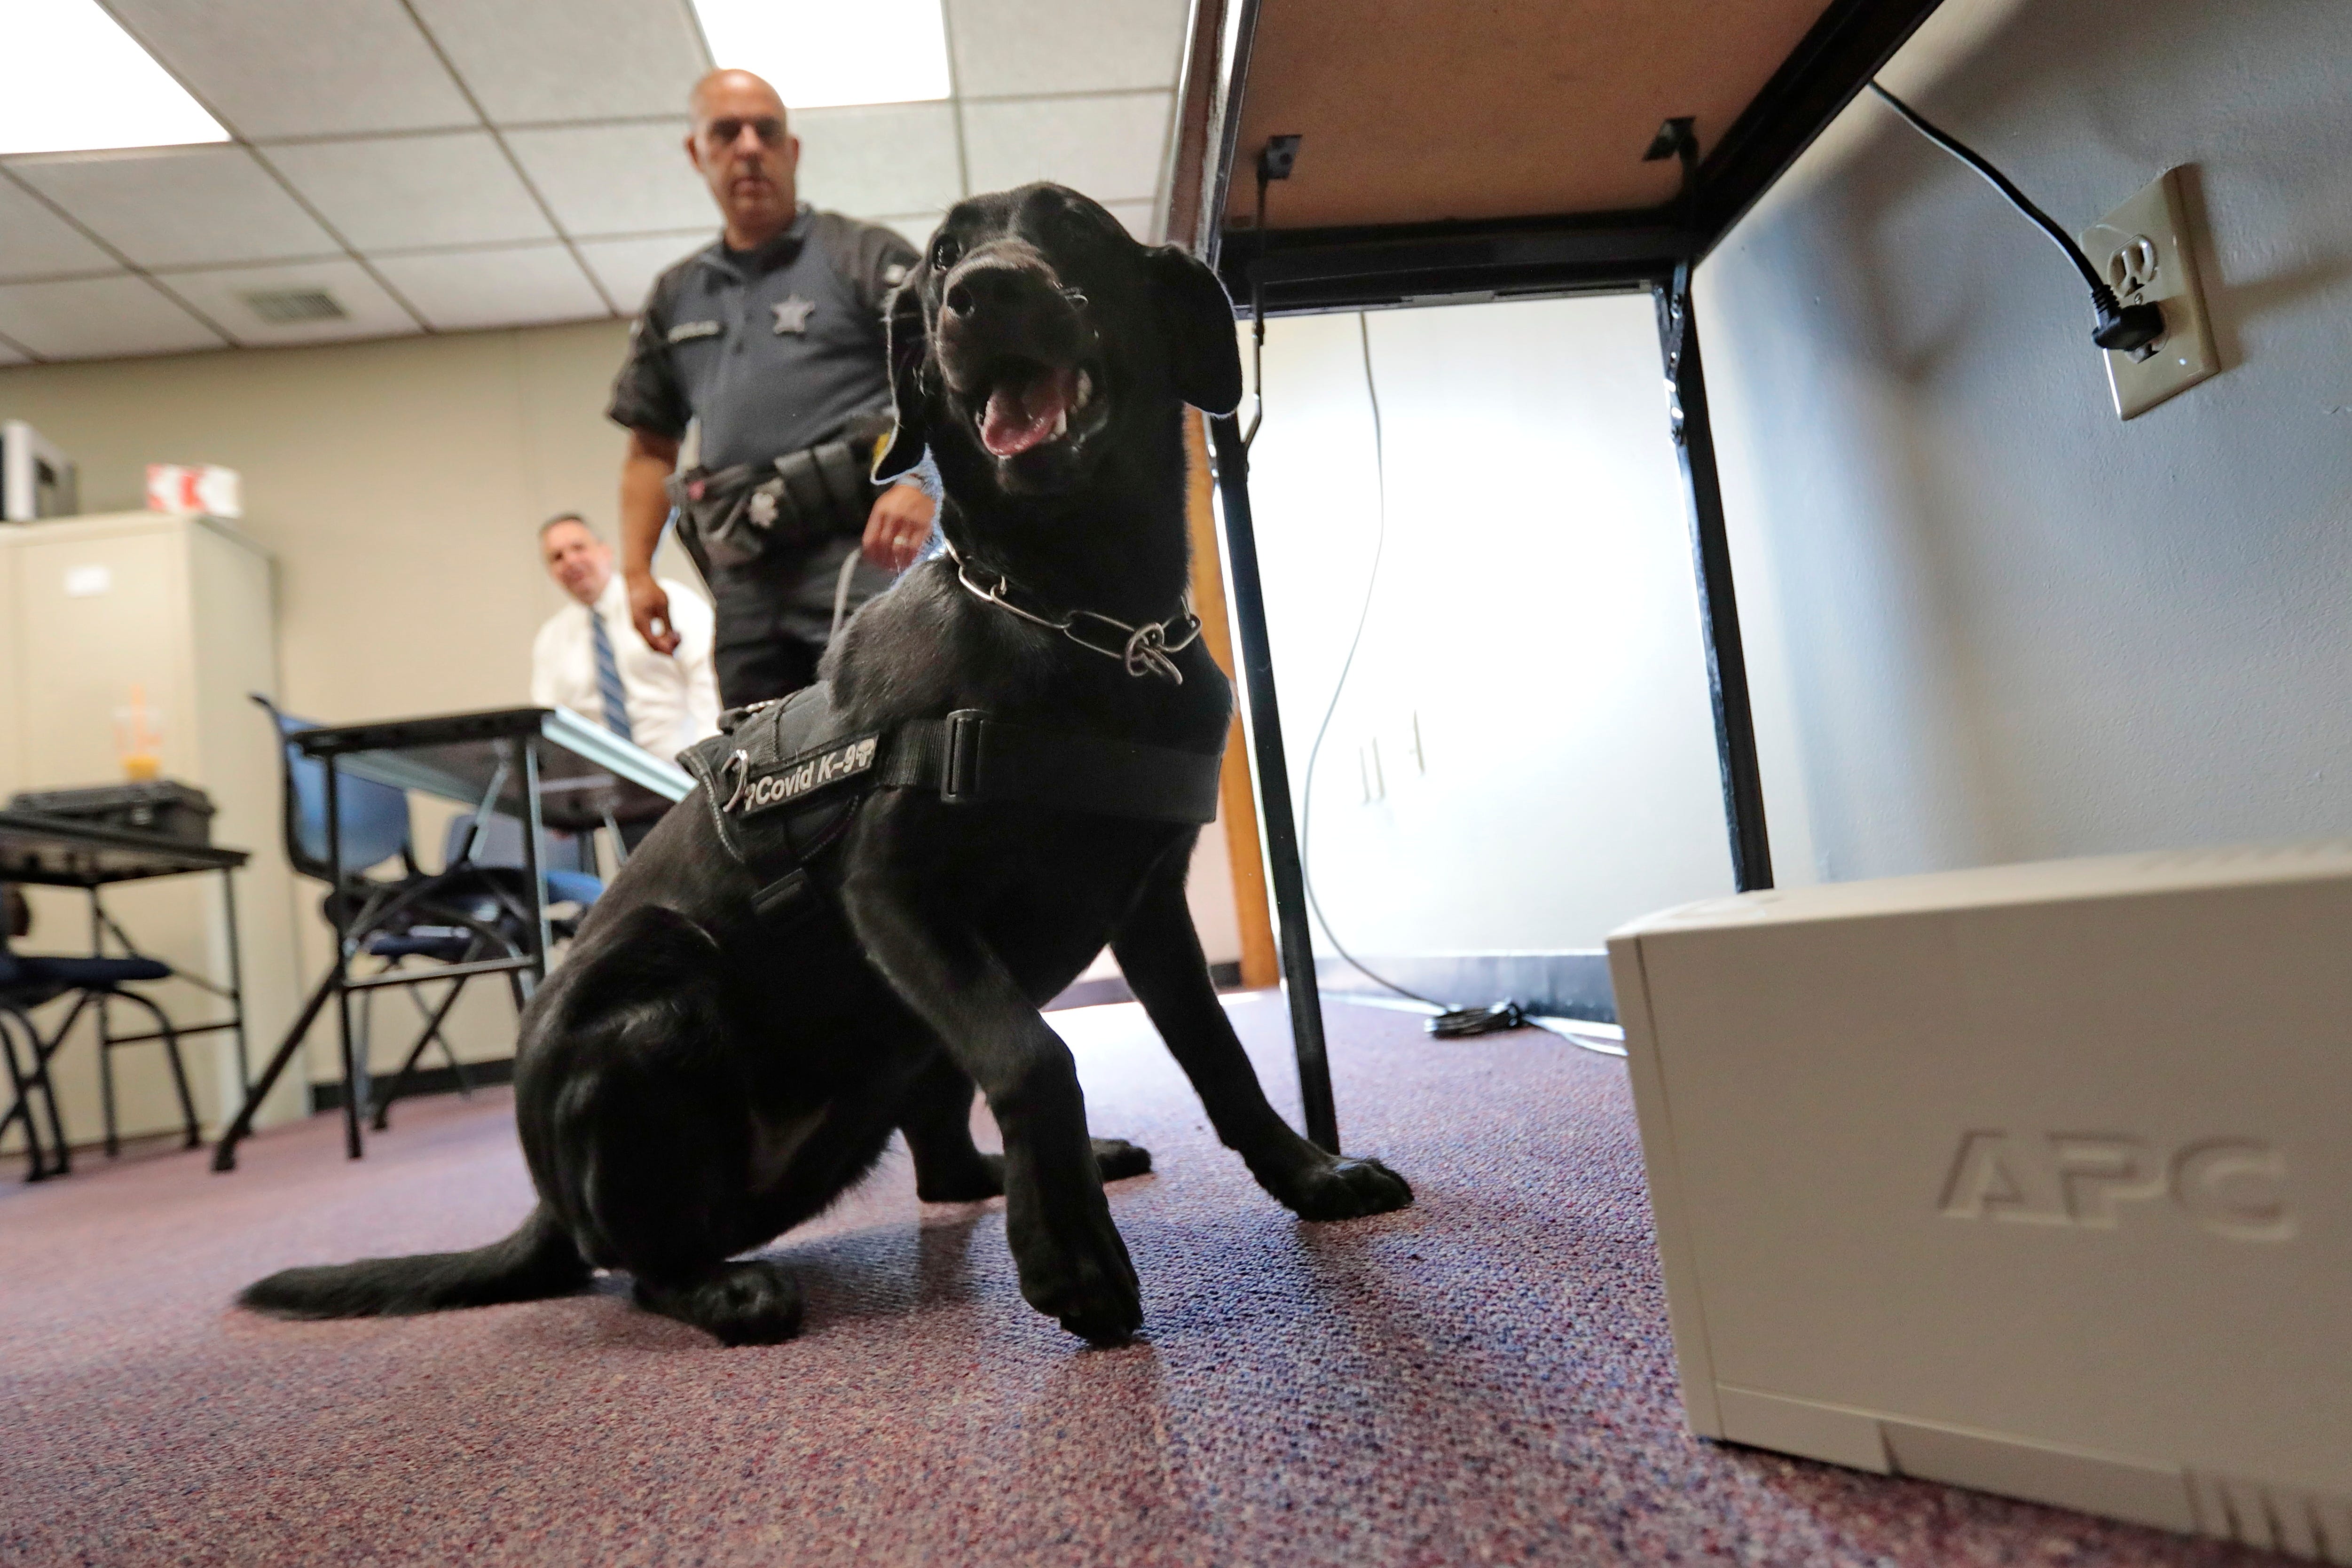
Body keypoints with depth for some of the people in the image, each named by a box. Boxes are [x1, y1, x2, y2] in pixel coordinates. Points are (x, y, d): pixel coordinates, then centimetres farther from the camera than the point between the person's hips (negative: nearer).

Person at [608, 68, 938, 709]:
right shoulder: (674, 298, 23)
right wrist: (636, 570, 14)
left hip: (857, 557, -5)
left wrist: (920, 483, -23)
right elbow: (650, 448, 25)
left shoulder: (865, 257, 7)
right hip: (744, 581, 6)